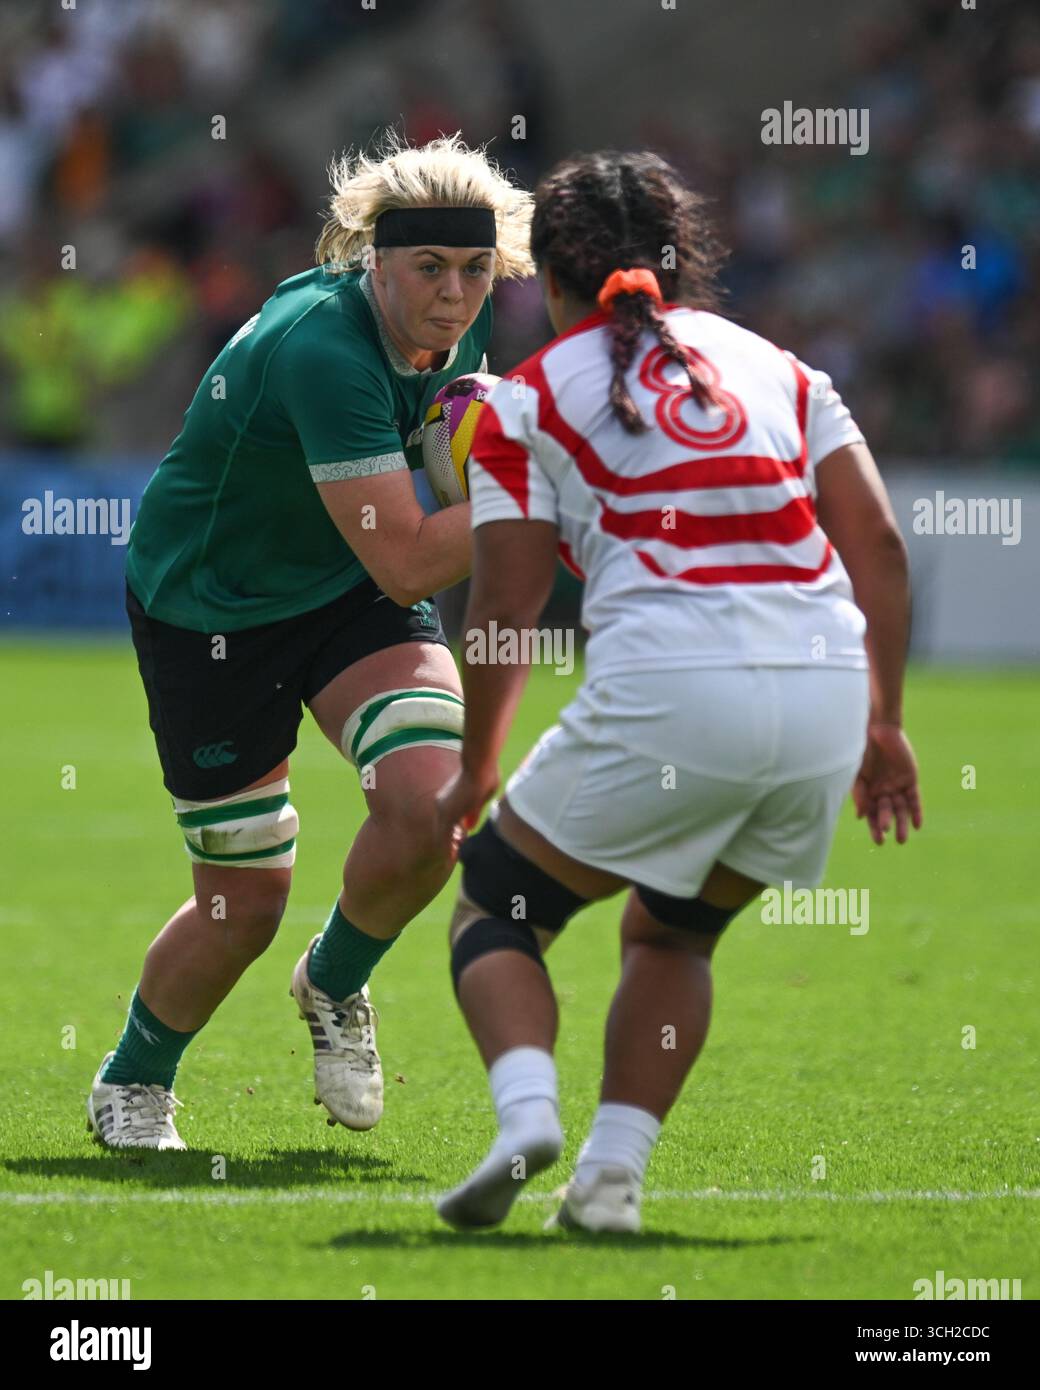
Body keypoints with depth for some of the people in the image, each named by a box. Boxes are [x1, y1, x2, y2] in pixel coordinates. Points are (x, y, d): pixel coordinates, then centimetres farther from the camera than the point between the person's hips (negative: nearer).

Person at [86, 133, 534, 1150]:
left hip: (349, 596, 6)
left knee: (431, 800, -20)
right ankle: (132, 1081, 31)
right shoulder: (321, 349, -35)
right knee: (244, 900, 0)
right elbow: (407, 564, -38)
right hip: (205, 604, -6)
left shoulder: (461, 326, -12)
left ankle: (335, 986, 12)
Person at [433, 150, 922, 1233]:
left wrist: (474, 773, 20)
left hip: (665, 694, -4)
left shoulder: (530, 400, 10)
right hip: (825, 694, 4)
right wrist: (883, 723, 16)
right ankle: (612, 1173, 11)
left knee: (494, 909, 14)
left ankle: (526, 1116, -12)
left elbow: (504, 613, 8)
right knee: (673, 935, 26)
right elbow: (879, 548, 11)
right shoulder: (774, 366, 20)